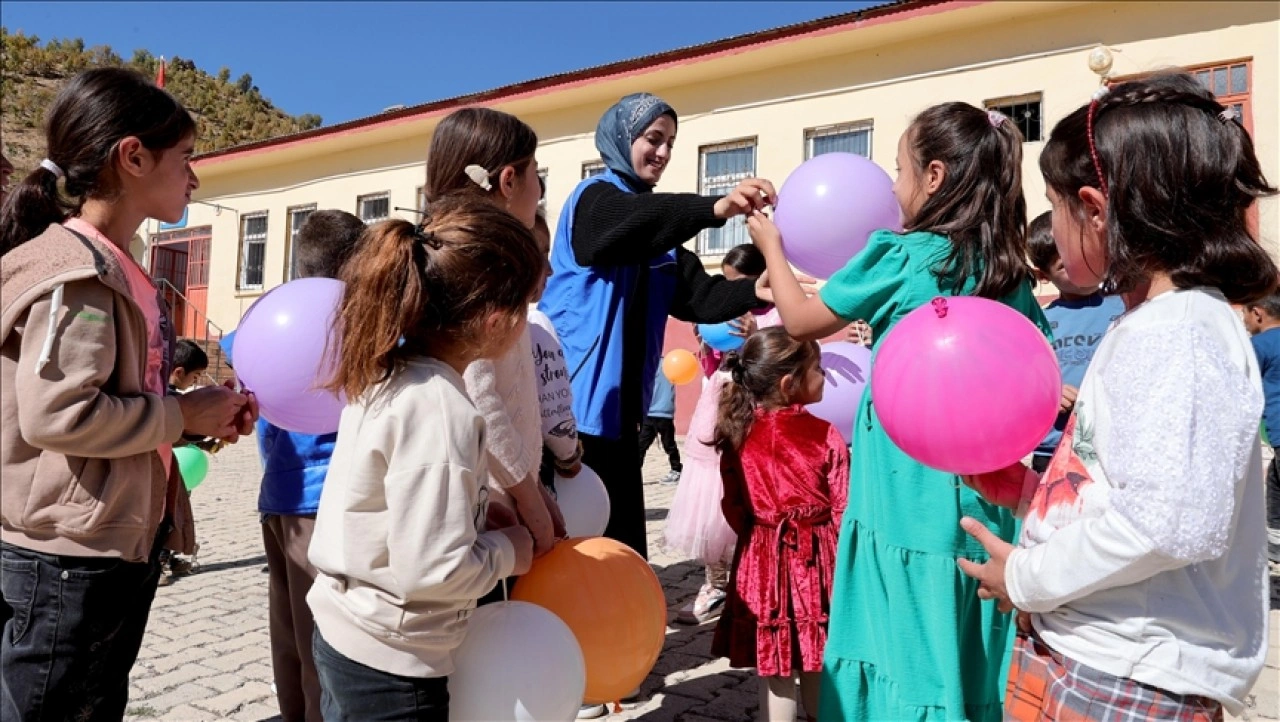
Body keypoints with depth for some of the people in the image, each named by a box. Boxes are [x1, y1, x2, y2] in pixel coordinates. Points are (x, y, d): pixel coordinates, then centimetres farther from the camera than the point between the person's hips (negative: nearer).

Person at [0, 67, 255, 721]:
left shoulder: (118, 269, 12)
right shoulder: (75, 271, -17)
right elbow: (55, 413, -27)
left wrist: (202, 418, 4)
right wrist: (185, 414, -16)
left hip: (128, 540, 10)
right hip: (69, 554, -9)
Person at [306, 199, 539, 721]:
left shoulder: (389, 374, 0)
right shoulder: (438, 408, -27)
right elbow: (433, 570, -28)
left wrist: (487, 514, 1)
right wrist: (508, 551, -11)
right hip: (388, 668, -8)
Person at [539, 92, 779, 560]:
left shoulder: (653, 230, 17)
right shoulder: (594, 199, -4)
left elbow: (699, 297, 5)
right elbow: (635, 220, -29)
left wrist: (758, 291, -13)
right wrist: (715, 207, -45)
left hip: (618, 400, 7)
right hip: (575, 396, -7)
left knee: (621, 541, 11)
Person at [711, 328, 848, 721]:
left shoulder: (738, 434, -4)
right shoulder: (826, 435, -12)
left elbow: (734, 509, 3)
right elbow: (843, 511, -9)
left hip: (762, 559, 2)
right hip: (815, 559, -1)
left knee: (774, 673, 10)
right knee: (817, 668, 16)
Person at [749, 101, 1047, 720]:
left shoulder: (901, 256, -10)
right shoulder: (1010, 271, 6)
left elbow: (802, 321, 1)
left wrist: (771, 246, 14)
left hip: (909, 501, -6)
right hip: (984, 498, 6)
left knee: (907, 655, 6)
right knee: (968, 661, 15)